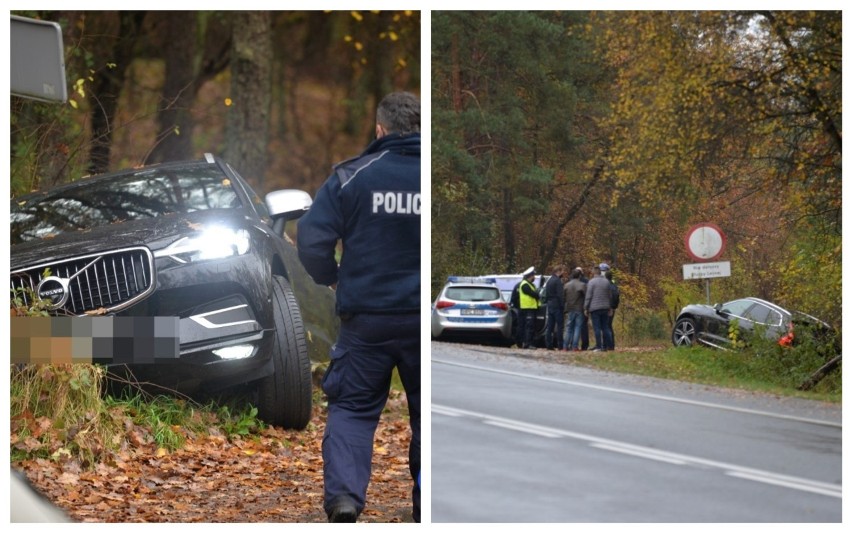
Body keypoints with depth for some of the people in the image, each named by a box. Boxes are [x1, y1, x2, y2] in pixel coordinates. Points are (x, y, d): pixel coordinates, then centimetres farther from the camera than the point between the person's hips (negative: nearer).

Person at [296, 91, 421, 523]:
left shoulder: (353, 175, -6)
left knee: (352, 407, 7)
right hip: (424, 317, 1)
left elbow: (310, 239, -10)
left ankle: (344, 493, -13)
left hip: (366, 316, -1)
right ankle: (425, 506, 19)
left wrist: (331, 278, 9)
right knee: (426, 414, 15)